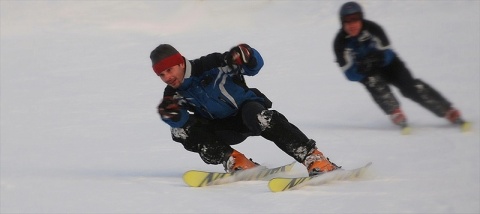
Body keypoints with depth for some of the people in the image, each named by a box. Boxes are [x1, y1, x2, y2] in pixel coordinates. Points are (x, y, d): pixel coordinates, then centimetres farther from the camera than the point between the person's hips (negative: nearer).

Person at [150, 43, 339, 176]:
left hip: (247, 107, -5)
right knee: (180, 130, -16)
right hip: (223, 127, 5)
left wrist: (247, 58, -39)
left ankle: (314, 159, -42)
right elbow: (180, 120, -18)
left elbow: (255, 65, -17)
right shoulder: (174, 95, -5)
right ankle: (236, 162, -18)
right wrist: (171, 114, -39)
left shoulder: (209, 66, -18)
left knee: (255, 115, -39)